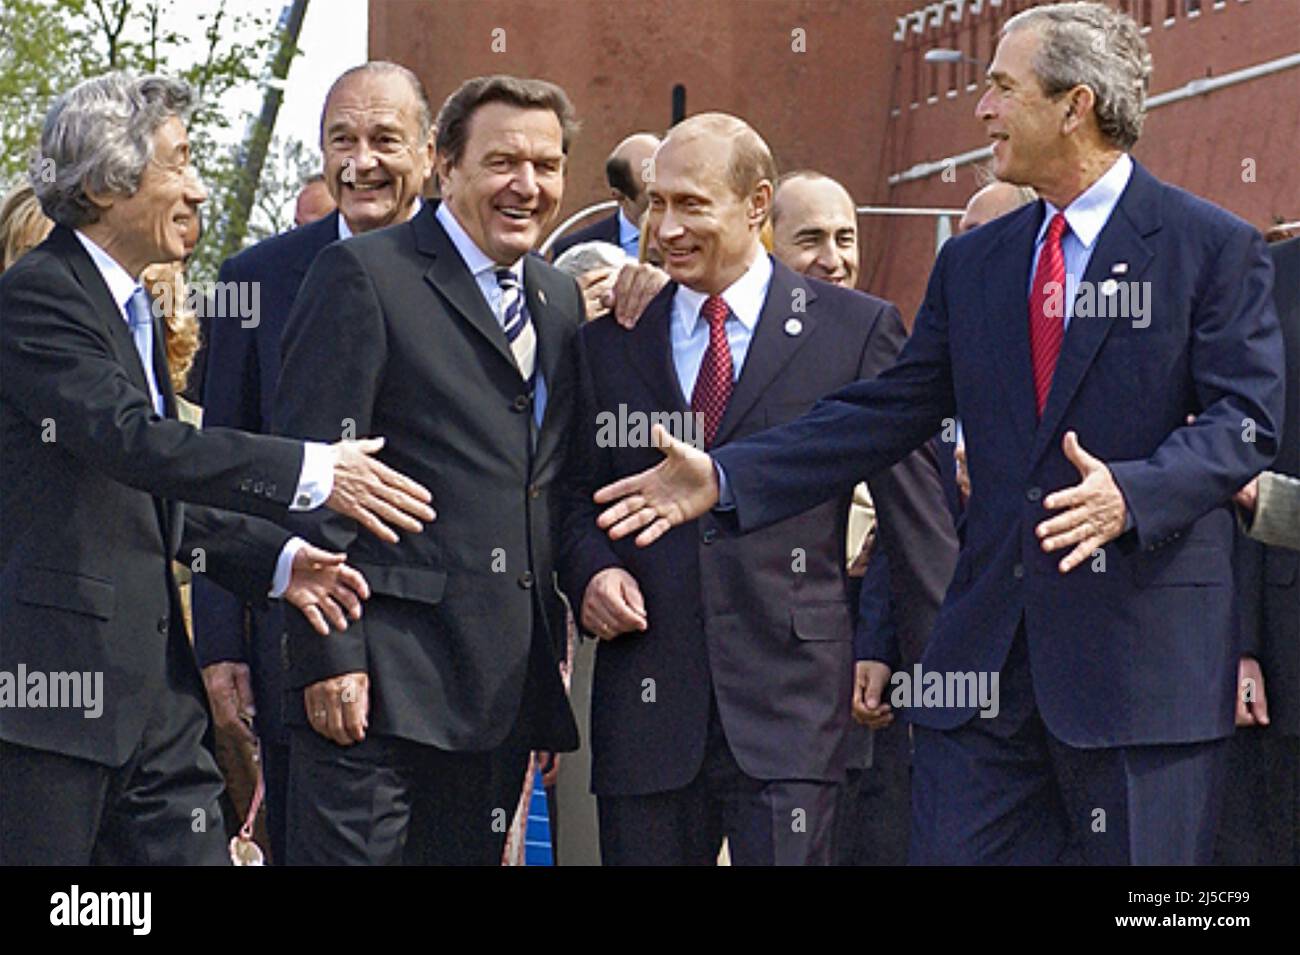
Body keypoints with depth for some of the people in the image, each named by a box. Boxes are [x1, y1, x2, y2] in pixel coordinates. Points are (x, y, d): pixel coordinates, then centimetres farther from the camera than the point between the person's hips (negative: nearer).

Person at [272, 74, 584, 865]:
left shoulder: (562, 302, 17)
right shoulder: (364, 275, -4)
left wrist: (553, 651, 14)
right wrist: (328, 655, -15)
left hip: (506, 683, 7)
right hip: (381, 679, -7)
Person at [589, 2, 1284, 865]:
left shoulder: (1214, 248, -3)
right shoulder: (973, 264, 15)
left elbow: (1245, 422, -10)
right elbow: (888, 414, 14)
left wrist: (1131, 495, -28)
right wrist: (724, 477, 6)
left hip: (1145, 653, -5)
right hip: (987, 653, 5)